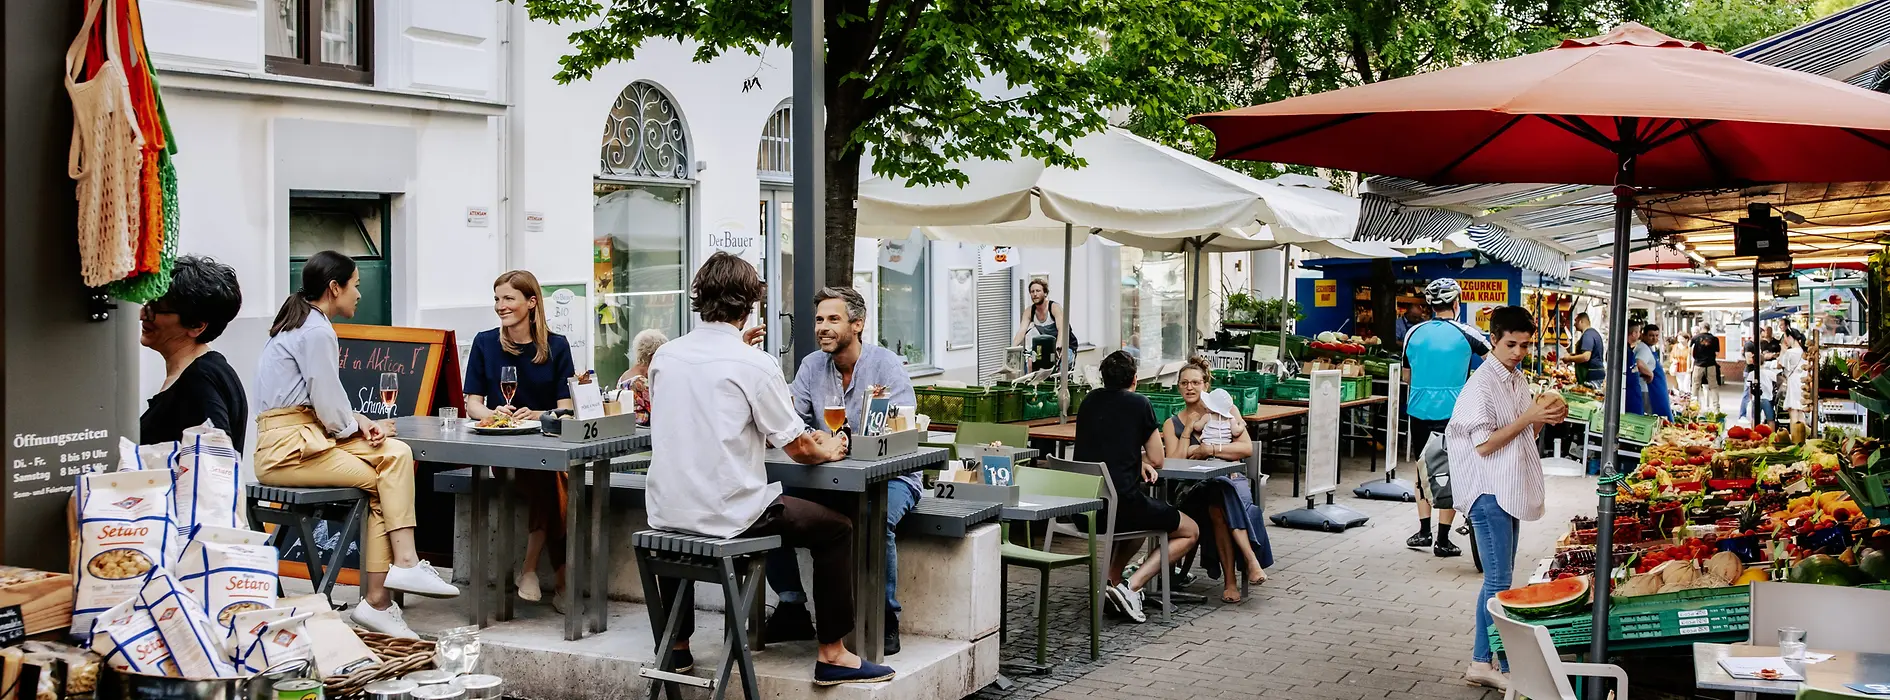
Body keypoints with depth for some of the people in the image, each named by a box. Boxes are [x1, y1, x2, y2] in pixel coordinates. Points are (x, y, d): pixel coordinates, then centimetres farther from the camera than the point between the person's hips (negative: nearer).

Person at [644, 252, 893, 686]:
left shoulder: (664, 356, 3)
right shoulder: (755, 364, -13)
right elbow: (799, 449, -8)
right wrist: (828, 451, 15)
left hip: (667, 513, 6)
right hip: (728, 515, -6)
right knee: (836, 530, 12)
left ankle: (676, 648, 41)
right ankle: (832, 655, 14)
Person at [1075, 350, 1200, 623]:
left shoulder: (1089, 401, 12)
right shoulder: (1139, 404, -4)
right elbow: (1158, 461, 2)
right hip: (1121, 504, -7)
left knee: (1140, 514, 37)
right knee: (1190, 532, 12)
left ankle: (1110, 580, 19)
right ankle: (1132, 586, -7)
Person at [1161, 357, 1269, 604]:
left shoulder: (1226, 409, 12)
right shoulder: (1172, 424, 13)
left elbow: (1247, 448, 1)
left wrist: (1209, 449, -8)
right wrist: (1189, 430, -3)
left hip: (1233, 479, 0)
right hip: (1196, 489, 0)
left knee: (1220, 505, -34)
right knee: (1219, 502, -35)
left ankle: (1230, 578, -34)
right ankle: (1251, 560, -36)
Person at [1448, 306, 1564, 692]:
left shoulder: (1520, 380, 11)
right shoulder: (1481, 385, -15)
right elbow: (1485, 445, -18)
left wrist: (1545, 418, -1)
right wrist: (1529, 417, -20)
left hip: (1511, 490, 9)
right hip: (1490, 492, -9)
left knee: (1498, 577, 12)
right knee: (1499, 581, -4)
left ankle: (1482, 659, 20)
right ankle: (1505, 666, 3)